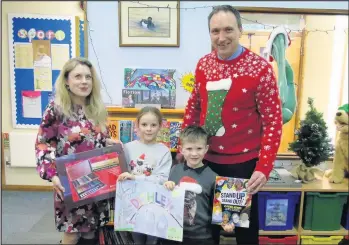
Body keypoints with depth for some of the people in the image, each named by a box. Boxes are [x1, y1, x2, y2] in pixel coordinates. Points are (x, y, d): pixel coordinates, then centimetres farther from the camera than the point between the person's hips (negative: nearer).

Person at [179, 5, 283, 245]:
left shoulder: (260, 68, -13)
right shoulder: (203, 64, 1)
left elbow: (273, 121, -12)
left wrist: (264, 167, -17)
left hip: (243, 162, -4)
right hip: (205, 158, 4)